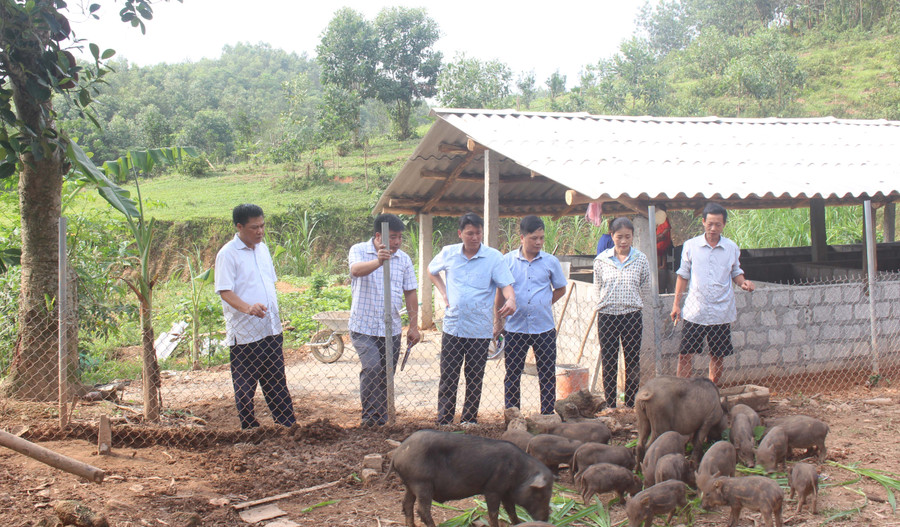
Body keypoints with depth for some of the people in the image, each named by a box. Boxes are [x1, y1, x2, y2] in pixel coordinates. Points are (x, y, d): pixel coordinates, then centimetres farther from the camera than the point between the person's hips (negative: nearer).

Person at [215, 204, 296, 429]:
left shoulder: (263, 248, 12)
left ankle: (288, 424, 21)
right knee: (245, 386, 4)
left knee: (277, 382, 14)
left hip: (270, 329, 7)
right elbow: (225, 291, -19)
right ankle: (250, 430, 13)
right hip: (244, 332, -7)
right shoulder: (227, 254, -11)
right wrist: (247, 308, -36)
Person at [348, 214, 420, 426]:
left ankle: (382, 420, 20)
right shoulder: (359, 250, -5)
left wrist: (414, 326, 7)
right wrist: (378, 261, -47)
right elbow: (356, 270, -28)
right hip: (363, 327, -4)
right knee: (372, 369, -20)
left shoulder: (403, 259, 7)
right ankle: (370, 417, -9)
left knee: (387, 375, 8)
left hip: (392, 329, 4)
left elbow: (410, 293, 11)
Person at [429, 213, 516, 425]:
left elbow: (506, 284, -11)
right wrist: (443, 292, 9)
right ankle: (444, 423, 13)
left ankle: (470, 421, 18)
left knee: (475, 380, 7)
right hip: (452, 326, 2)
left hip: (480, 329, -2)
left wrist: (511, 299, -32)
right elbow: (432, 270, 22)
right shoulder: (448, 253, 3)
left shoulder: (494, 257, -4)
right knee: (447, 378, 5)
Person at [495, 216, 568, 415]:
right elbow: (500, 292, 7)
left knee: (547, 375, 6)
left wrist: (544, 304, 6)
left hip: (544, 327, 0)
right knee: (512, 375, 6)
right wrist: (498, 321, 7)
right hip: (515, 327, 0)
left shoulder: (551, 261, 1)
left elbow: (561, 289, 15)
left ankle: (548, 415, 16)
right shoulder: (507, 260, -1)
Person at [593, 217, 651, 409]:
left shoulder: (641, 259, 0)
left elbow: (645, 287, 10)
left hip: (632, 315, 0)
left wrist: (630, 303, 10)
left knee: (633, 363, 5)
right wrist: (608, 303, 9)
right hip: (607, 315, 0)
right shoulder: (601, 260, 0)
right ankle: (610, 407, 14)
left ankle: (631, 405, 15)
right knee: (608, 364, 5)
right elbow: (597, 288, 10)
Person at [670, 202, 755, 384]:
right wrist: (676, 303, 5)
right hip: (694, 311, -1)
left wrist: (743, 282, -8)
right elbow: (683, 276, 8)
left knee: (718, 357, 8)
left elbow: (736, 273, 15)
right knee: (685, 355, -3)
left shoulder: (732, 248, 4)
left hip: (721, 313, 1)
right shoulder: (690, 246, 2)